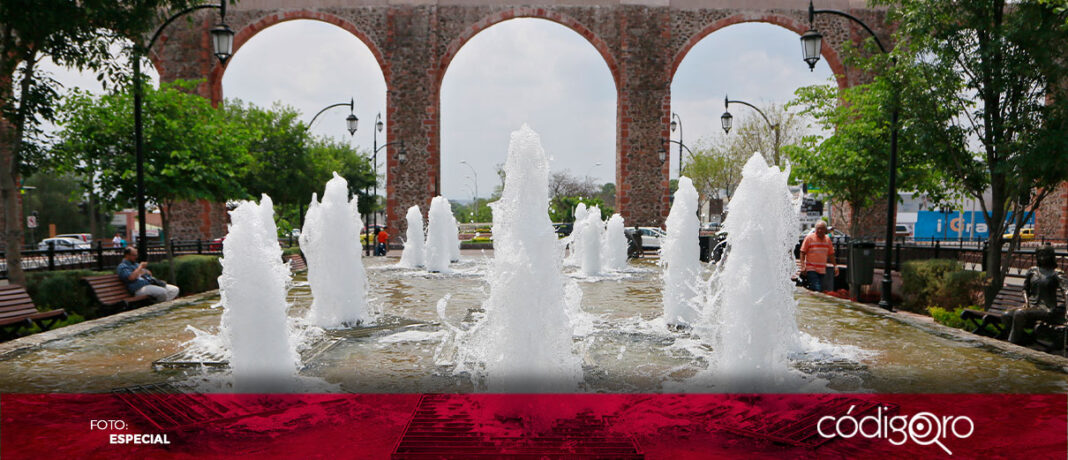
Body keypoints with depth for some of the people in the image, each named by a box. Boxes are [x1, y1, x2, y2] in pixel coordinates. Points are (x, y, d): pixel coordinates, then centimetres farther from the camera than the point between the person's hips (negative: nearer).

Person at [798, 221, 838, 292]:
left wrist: (835, 266, 12)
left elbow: (831, 254, 19)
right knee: (817, 289, -18)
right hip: (811, 269, -5)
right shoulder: (809, 238, -4)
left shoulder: (827, 239, 11)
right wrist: (803, 266, -14)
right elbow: (802, 253, -5)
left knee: (820, 289, 5)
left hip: (822, 270, 5)